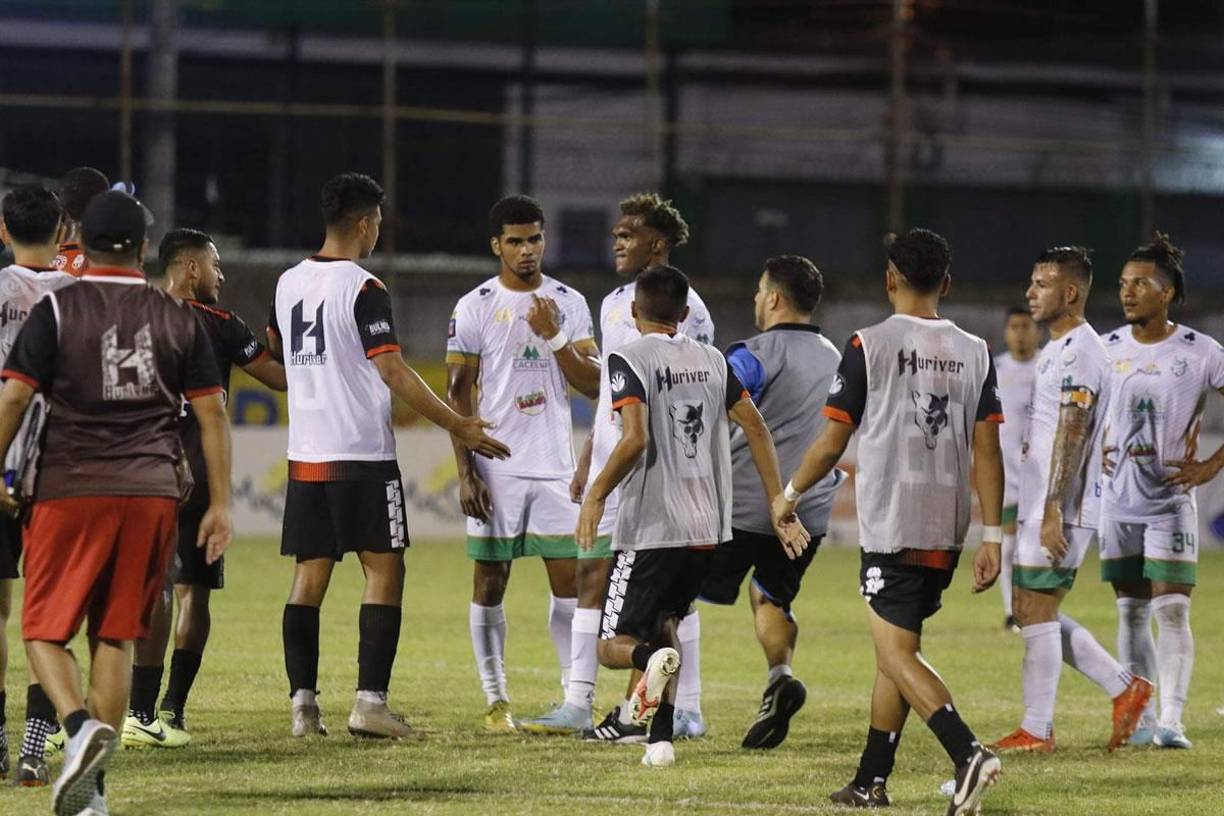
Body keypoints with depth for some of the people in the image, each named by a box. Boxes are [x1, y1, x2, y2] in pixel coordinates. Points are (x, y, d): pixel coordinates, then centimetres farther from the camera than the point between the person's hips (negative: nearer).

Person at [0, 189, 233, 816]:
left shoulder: (56, 311, -2)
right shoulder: (178, 319, 8)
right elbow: (211, 413, 8)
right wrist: (220, 504, 12)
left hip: (70, 489, -3)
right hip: (151, 494, 3)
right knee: (115, 637, 9)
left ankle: (80, 725, -23)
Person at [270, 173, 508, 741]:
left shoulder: (289, 283, 9)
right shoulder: (362, 290, -12)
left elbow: (274, 351, 27)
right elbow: (394, 374, -17)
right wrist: (460, 427, -13)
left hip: (305, 454, 7)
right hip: (362, 456, -7)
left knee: (309, 576, 8)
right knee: (384, 571, -1)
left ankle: (303, 702, 2)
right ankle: (370, 700, -9)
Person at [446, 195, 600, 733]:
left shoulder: (569, 303, 7)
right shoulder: (474, 307, 0)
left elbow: (593, 384, 2)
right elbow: (458, 393, -1)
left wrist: (555, 338, -14)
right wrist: (465, 472, -8)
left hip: (556, 466, 2)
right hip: (496, 468, -2)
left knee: (567, 578, -1)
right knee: (489, 582, 1)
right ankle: (496, 702, 7)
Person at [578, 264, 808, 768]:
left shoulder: (630, 360, -7)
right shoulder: (711, 361, 11)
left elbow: (635, 440, -20)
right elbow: (756, 429, 9)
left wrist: (595, 495, -9)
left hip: (650, 530, -6)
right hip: (708, 528, 6)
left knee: (614, 645, 1)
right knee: (665, 621, 26)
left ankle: (653, 660, -33)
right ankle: (661, 738, 15)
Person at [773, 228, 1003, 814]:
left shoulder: (870, 345, -5)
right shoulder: (974, 352, 7)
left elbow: (832, 441, -3)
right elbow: (987, 450, 3)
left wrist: (790, 496, 13)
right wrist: (991, 536, 4)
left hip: (890, 525, -6)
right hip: (948, 528, 6)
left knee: (898, 653, -7)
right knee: (894, 648, 17)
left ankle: (968, 753, -28)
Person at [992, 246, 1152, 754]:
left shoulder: (1079, 352, -15)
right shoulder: (1057, 350, 18)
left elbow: (1071, 436, -20)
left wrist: (1052, 512, -24)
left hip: (1060, 510, -10)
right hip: (1039, 507, 10)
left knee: (1037, 613, -5)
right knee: (1030, 613, 13)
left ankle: (1036, 731, 1)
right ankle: (1124, 688, 16)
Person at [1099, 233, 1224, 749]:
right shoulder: (1106, 349, 4)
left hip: (1170, 500, -4)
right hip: (1118, 501, 4)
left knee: (1172, 610, -12)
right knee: (1131, 612, 7)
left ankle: (1171, 721, -13)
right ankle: (1140, 719, 13)